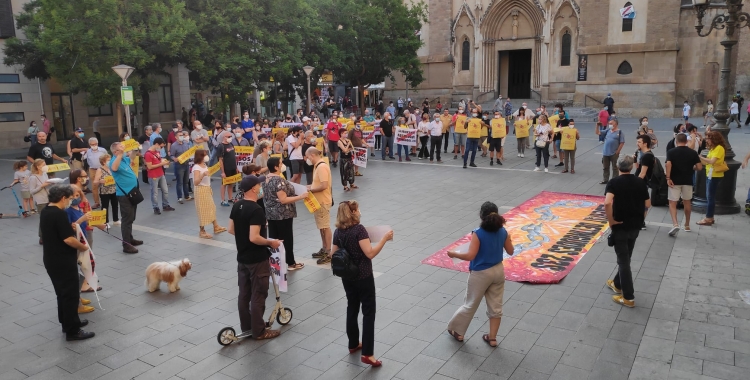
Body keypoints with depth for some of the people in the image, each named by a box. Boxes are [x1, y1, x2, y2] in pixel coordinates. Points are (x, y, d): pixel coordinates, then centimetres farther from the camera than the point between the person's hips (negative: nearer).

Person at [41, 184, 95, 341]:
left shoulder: (45, 212, 8)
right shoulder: (60, 214, -22)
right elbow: (68, 239, -26)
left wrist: (70, 227, 12)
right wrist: (83, 247, -10)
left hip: (51, 260, 10)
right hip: (63, 262, -10)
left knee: (62, 292, 21)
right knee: (71, 294, -1)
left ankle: (67, 322, 33)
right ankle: (72, 331, 5)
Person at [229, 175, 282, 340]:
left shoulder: (236, 206, 3)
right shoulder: (256, 210, -24)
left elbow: (231, 230, 10)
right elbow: (254, 238, -28)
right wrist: (271, 242, -14)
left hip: (242, 257, 8)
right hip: (257, 260, -8)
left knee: (244, 294, 16)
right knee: (258, 296, 3)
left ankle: (246, 327, 30)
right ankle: (259, 331, 13)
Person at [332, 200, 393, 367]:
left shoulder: (338, 231, 1)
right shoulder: (359, 229, -19)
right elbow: (370, 253, -24)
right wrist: (384, 238, -19)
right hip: (363, 277, -7)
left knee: (352, 309, 20)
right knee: (369, 312, 0)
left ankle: (353, 344, 32)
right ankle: (367, 353, -1)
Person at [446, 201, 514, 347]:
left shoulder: (478, 233, -22)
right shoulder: (503, 232, -6)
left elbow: (470, 256, -25)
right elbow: (510, 252, 5)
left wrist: (454, 254, -11)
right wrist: (509, 239, 24)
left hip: (481, 274, -5)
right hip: (498, 271, 5)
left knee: (470, 305, 11)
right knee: (496, 306, 15)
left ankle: (457, 332, 28)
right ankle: (492, 338, 26)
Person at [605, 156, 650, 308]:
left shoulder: (614, 182, -12)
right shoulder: (641, 182, 2)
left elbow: (607, 203, -27)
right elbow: (648, 204, 5)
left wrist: (611, 221, -16)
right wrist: (640, 218, 18)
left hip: (620, 226, -5)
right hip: (636, 226, 5)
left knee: (623, 260, 3)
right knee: (626, 258, 21)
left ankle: (628, 297, 8)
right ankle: (617, 284, 40)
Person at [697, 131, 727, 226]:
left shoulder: (719, 148, -12)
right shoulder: (713, 148, 15)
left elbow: (712, 161, -23)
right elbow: (707, 162, 11)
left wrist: (700, 157, -15)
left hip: (715, 175, -9)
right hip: (710, 175, 9)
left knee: (710, 197, -6)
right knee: (709, 197, 13)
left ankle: (708, 219, -2)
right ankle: (710, 217, 21)